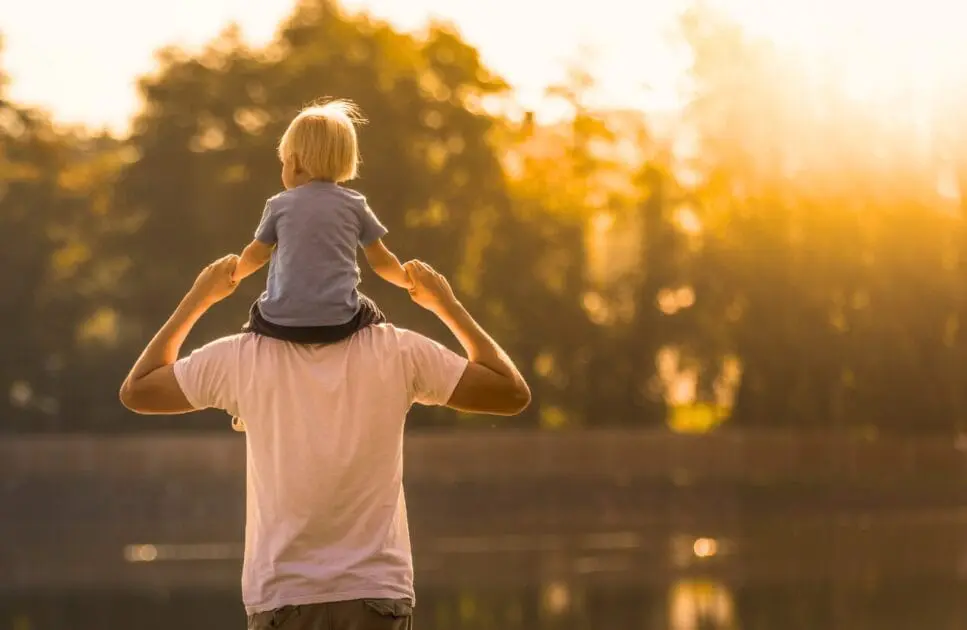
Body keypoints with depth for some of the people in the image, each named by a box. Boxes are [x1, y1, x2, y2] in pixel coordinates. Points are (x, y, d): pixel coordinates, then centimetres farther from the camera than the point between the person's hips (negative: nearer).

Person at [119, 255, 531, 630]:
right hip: (377, 595, 0)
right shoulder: (397, 352, -3)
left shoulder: (245, 358, -3)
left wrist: (197, 299, 17)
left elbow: (136, 391, 12)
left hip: (283, 597, 0)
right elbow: (512, 392, 6)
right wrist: (448, 305, 12)